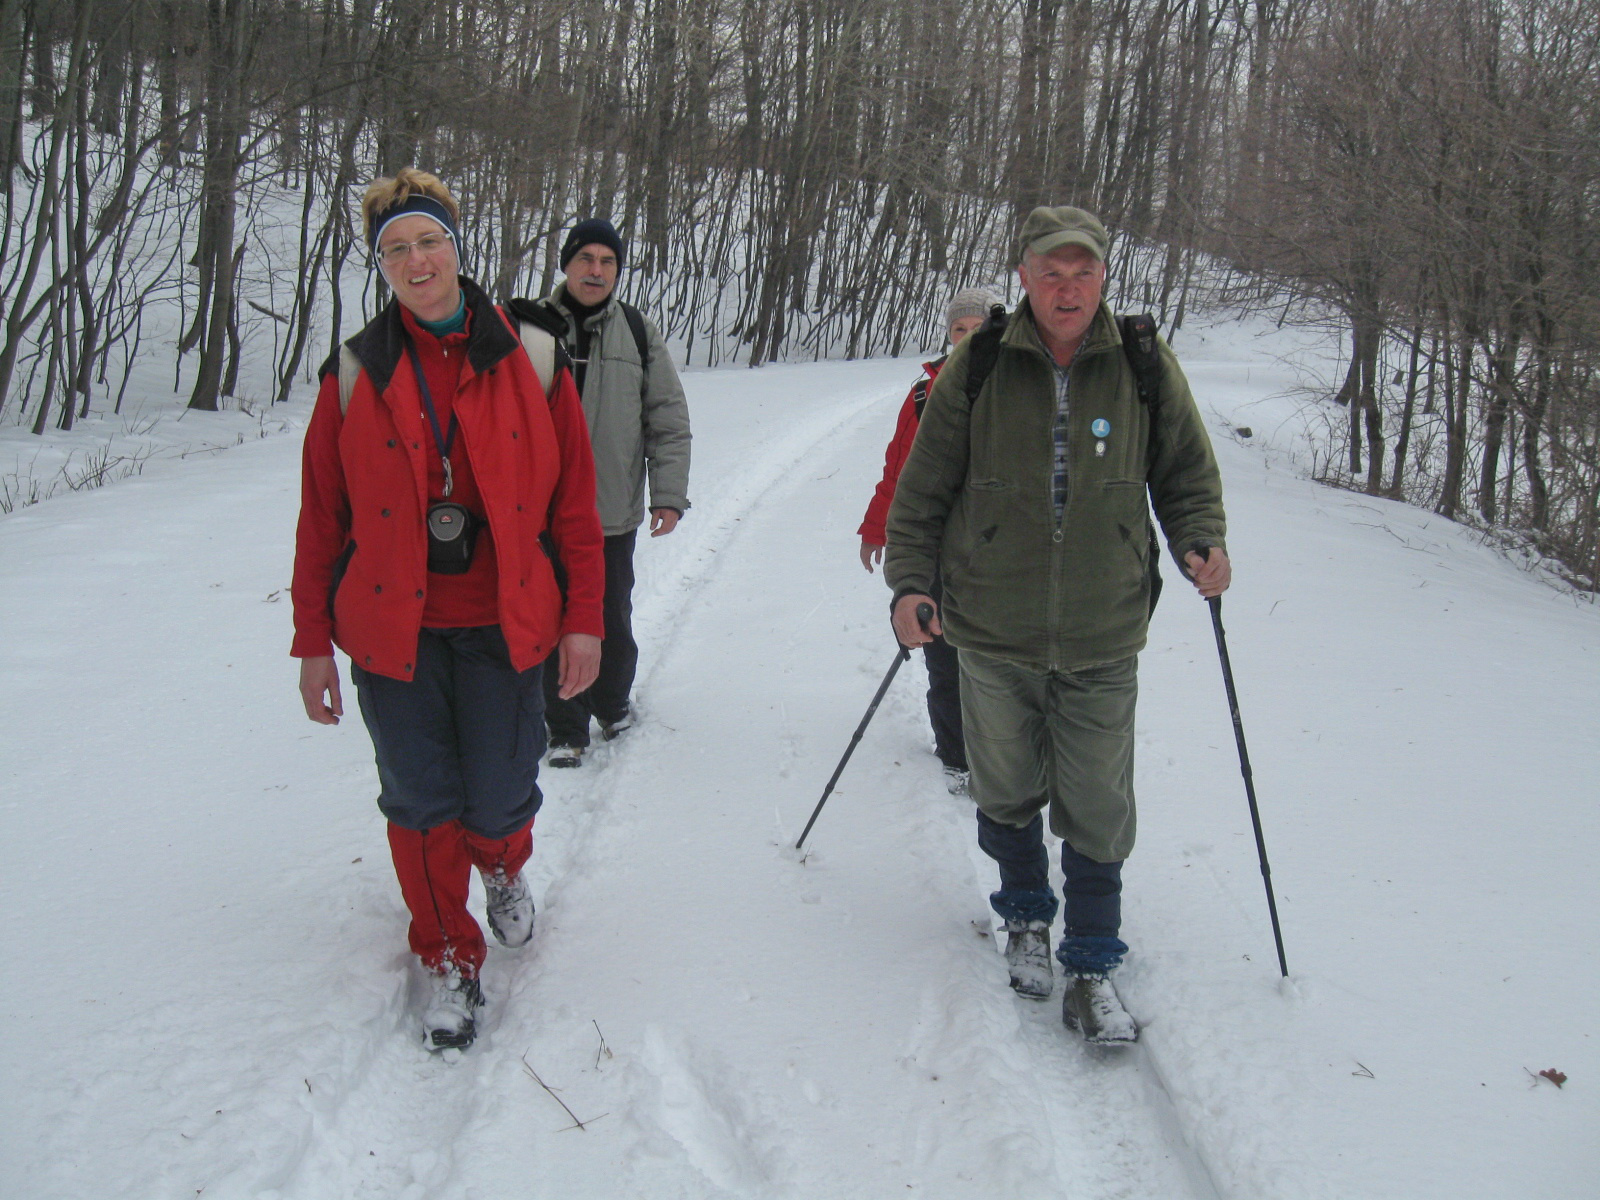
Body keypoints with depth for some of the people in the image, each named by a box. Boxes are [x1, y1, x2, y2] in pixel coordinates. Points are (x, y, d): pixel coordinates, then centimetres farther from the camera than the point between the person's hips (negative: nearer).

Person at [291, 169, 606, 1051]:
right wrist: (313, 640, 2)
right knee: (420, 804, 8)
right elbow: (322, 517, 2)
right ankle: (449, 959, 29)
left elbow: (573, 499, 0)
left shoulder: (527, 357, -2)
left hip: (504, 624, 0)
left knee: (502, 798, 8)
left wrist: (583, 618, -2)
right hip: (393, 630, 0)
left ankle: (502, 866, 45)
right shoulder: (356, 373, -1)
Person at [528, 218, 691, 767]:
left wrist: (669, 493, -1)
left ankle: (612, 703, 35)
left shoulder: (639, 332, 3)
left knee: (612, 618, 11)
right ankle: (566, 727, 18)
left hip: (614, 510, 1)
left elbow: (669, 419, 6)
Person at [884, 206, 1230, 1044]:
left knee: (1098, 811, 2)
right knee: (1007, 793, 16)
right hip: (992, 636, 1)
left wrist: (1201, 542, -8)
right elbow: (923, 490, 3)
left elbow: (1187, 473, 9)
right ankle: (1025, 918, 41)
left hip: (1101, 643, 0)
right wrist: (910, 583, -6)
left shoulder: (1146, 367, -2)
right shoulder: (976, 370, -4)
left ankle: (1092, 968, 18)